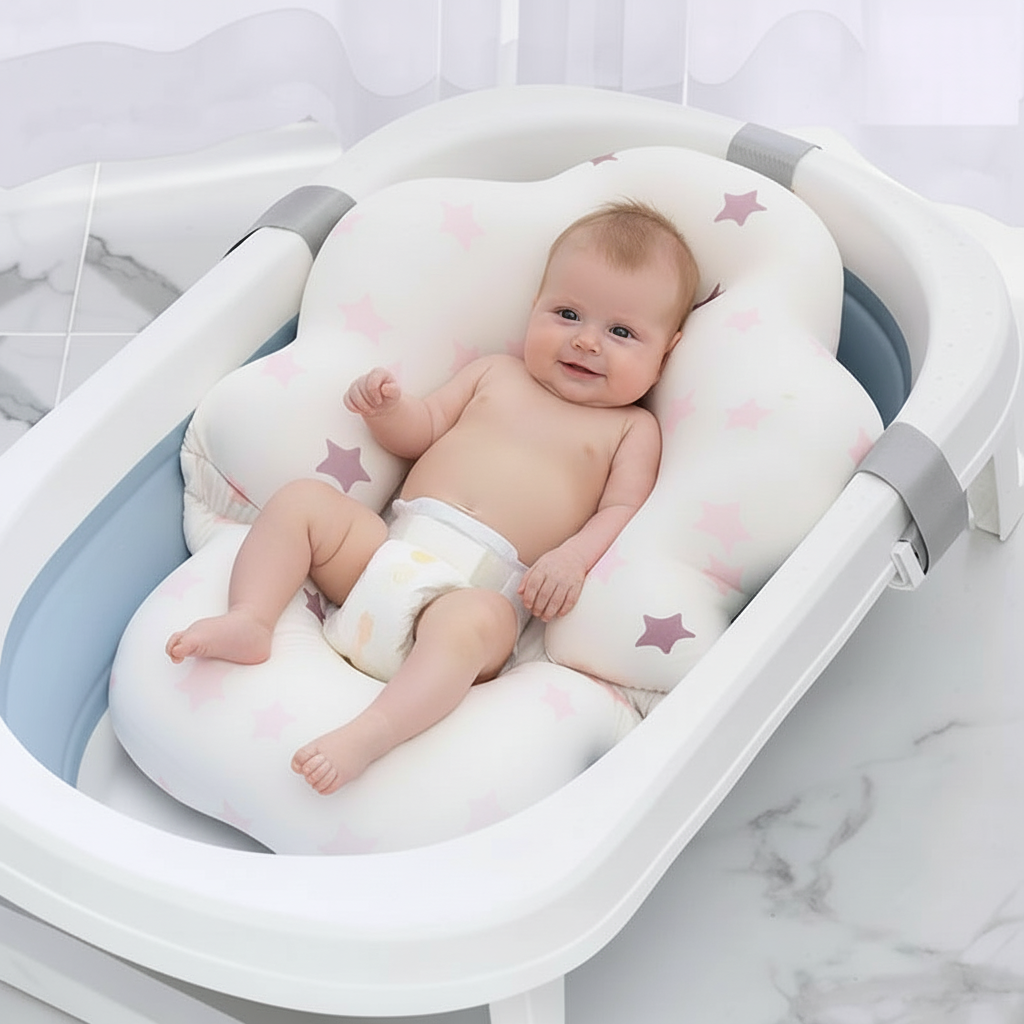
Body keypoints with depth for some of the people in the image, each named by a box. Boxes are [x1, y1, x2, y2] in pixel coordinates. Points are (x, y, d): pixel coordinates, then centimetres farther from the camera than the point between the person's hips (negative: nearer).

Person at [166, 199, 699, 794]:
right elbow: (422, 430, 22)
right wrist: (387, 408, -2)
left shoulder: (633, 429, 14)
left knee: (467, 623, -39)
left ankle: (368, 736, -53)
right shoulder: (495, 373, 24)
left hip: (488, 587, -5)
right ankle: (250, 622, -23)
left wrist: (572, 557, -18)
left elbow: (622, 511, 2)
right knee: (301, 501, -12)